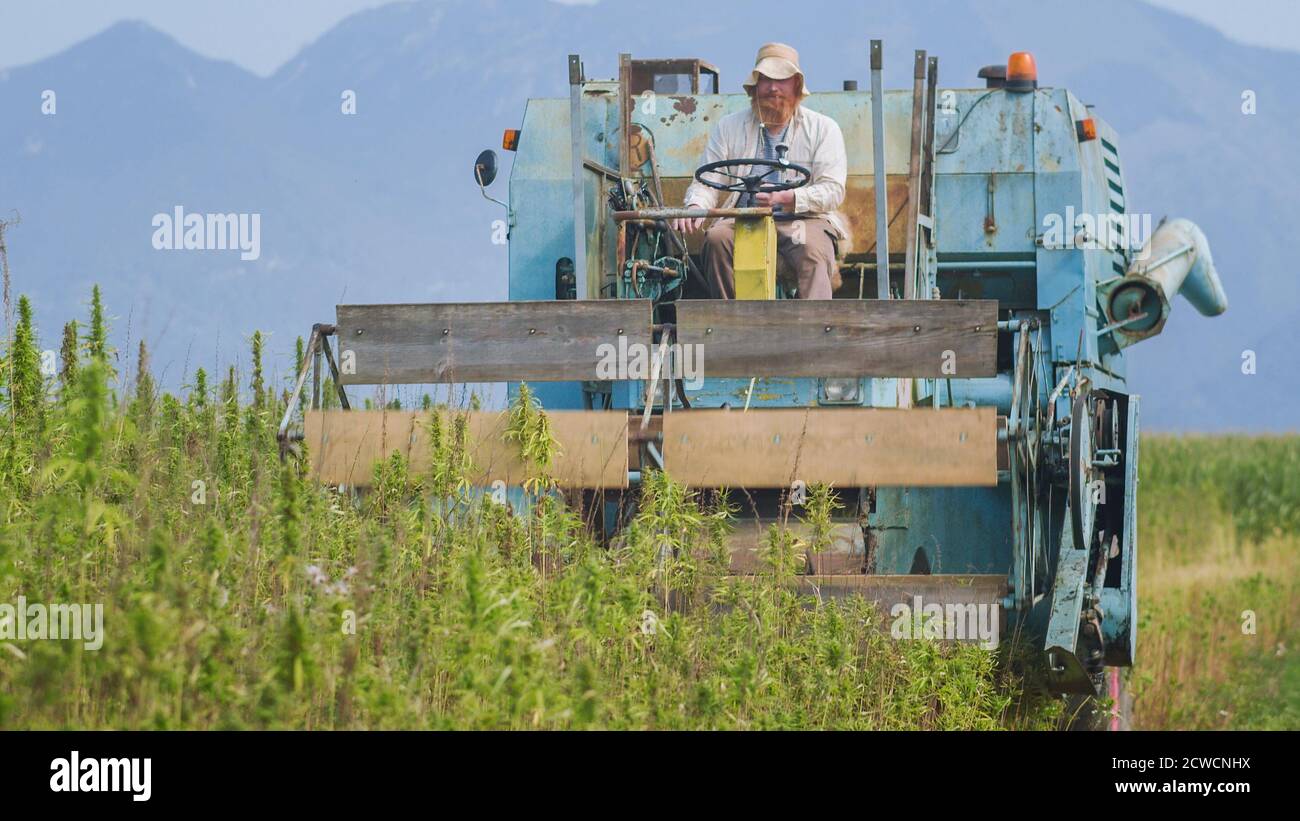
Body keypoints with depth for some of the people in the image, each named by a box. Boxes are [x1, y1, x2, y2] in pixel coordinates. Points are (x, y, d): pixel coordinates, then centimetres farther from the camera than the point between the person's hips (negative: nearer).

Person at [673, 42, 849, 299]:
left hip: (804, 220, -2)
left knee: (812, 248, -35)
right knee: (716, 238, -30)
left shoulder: (823, 128, 8)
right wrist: (695, 207, -17)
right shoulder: (729, 127, 14)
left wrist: (788, 199, -21)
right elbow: (706, 183, 8)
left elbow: (833, 190, -2)